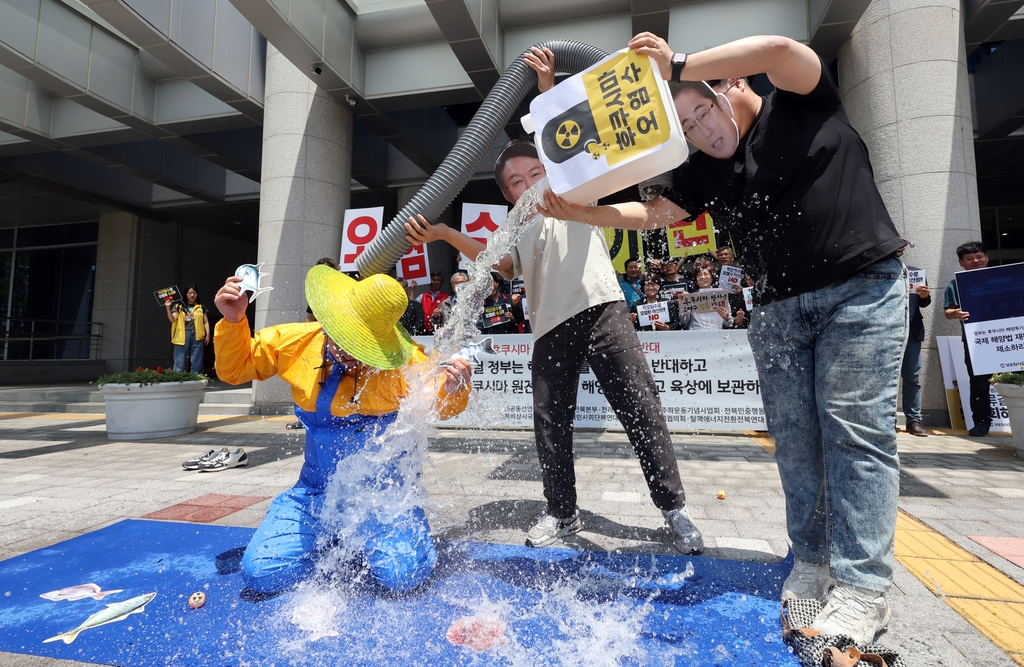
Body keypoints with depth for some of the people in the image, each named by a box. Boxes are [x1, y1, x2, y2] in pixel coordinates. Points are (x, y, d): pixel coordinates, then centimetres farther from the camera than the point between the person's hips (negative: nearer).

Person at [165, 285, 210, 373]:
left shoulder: (201, 307, 11)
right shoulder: (178, 306, 8)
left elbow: (206, 322, 9)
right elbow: (173, 319, -3)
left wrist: (208, 335, 1)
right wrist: (168, 308, -17)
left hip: (197, 335, 1)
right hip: (183, 336, -1)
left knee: (196, 362, 5)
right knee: (179, 362, 1)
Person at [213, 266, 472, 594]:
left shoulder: (402, 359, -17)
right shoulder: (295, 342, -5)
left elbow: (438, 405, -22)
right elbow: (234, 369, 8)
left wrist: (451, 390, -47)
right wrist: (233, 322, -11)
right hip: (317, 490, 4)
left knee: (403, 575, -23)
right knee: (261, 574, -10)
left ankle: (367, 541, 12)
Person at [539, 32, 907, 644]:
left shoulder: (803, 104, 1)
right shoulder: (707, 172, 12)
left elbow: (781, 50, -18)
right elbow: (653, 213, 7)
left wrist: (678, 66, -16)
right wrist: (577, 212, -3)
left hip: (862, 290, -4)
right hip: (779, 310, 5)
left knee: (855, 429, -10)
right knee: (794, 438, 1)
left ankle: (864, 587, -3)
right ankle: (813, 562, 12)